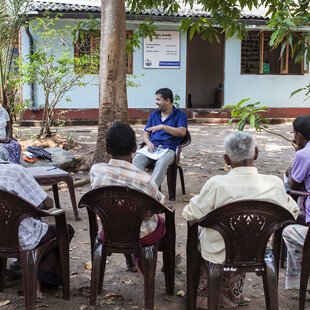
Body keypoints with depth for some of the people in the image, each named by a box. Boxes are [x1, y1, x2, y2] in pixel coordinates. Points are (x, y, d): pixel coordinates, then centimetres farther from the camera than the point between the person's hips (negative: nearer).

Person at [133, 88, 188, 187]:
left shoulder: (180, 115, 8)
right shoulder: (154, 115, 22)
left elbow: (182, 132, -9)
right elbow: (145, 134, 21)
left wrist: (163, 127, -15)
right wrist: (148, 143, -3)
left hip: (168, 148, -4)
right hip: (152, 147, 4)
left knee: (162, 163, -38)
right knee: (137, 159, -28)